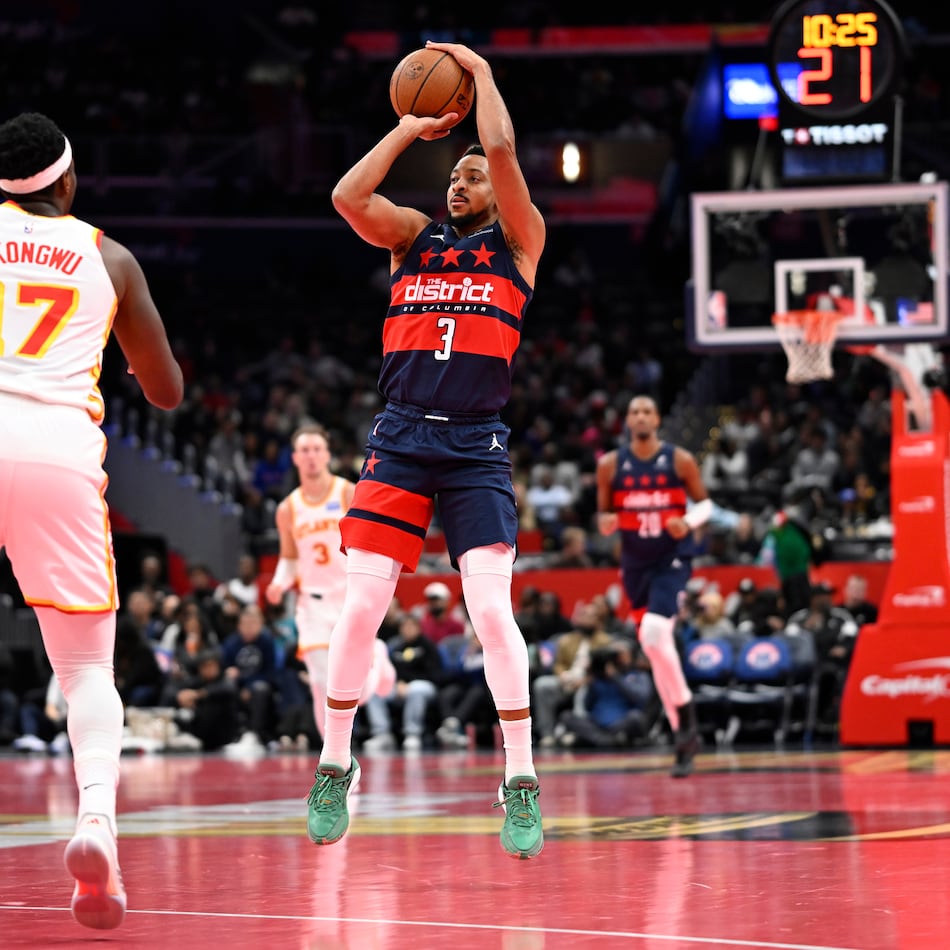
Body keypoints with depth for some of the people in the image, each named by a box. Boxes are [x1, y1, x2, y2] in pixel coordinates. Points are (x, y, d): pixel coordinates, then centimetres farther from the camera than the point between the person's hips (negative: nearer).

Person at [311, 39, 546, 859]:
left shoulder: (518, 241, 8)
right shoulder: (413, 236, 16)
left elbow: (504, 153, -7)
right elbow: (347, 195, -2)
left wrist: (480, 72, 6)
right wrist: (411, 129, 7)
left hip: (477, 445, -3)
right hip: (401, 436, 3)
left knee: (492, 607, -13)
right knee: (362, 602, -4)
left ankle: (521, 782, -6)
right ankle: (335, 767, 9)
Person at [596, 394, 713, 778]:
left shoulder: (680, 460, -4)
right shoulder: (610, 465, 1)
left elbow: (704, 503, 4)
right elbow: (604, 513, 9)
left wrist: (689, 522, -17)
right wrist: (605, 522, -14)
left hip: (672, 559, -4)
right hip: (635, 562, 4)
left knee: (653, 634, -25)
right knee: (657, 644, 8)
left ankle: (684, 718, -13)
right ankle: (684, 733, 19)